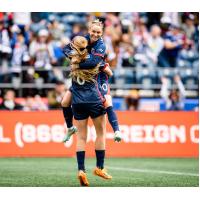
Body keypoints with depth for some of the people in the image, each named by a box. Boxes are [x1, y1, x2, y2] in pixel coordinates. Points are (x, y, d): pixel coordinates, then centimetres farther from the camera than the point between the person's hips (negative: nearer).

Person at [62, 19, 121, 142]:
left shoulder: (101, 46, -22)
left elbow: (93, 62, -36)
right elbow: (66, 49, -11)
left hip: (98, 78, -4)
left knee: (107, 104, -19)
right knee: (65, 103, 1)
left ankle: (117, 131, -17)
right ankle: (70, 128, 24)